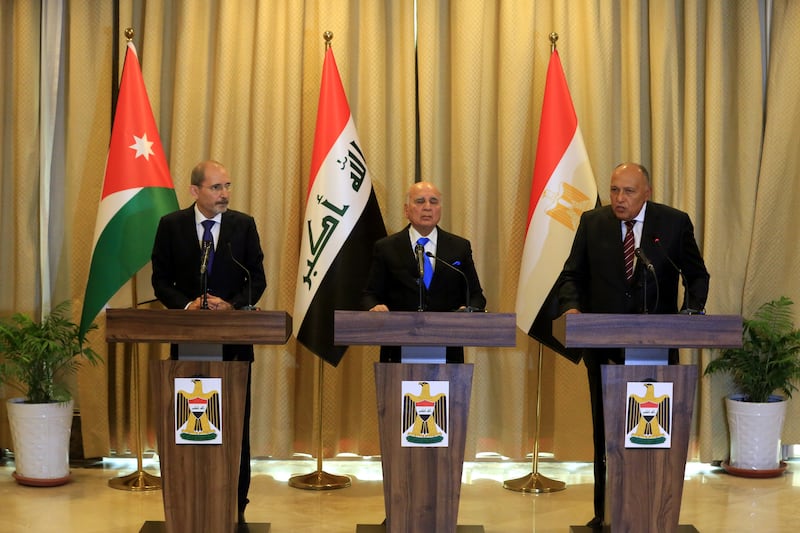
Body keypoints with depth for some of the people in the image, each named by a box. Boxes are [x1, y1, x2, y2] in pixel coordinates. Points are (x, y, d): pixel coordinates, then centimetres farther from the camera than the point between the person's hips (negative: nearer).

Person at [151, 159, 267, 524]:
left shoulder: (244, 224, 2)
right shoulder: (171, 225, 1)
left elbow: (257, 279, 2)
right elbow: (161, 280, 2)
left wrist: (231, 305, -15)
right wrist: (187, 305, -15)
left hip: (234, 337, 0)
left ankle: (236, 507, 10)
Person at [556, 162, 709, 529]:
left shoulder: (675, 223, -1)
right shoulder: (592, 222, 2)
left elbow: (697, 276, 7)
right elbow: (572, 275, 5)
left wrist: (691, 313, -10)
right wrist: (571, 307, -14)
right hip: (604, 345, 1)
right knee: (605, 431, 9)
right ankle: (605, 512, 20)